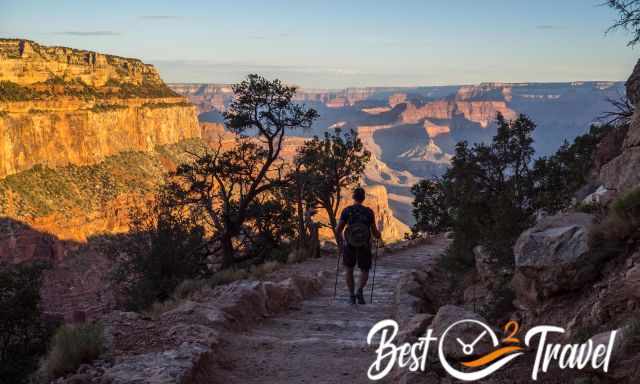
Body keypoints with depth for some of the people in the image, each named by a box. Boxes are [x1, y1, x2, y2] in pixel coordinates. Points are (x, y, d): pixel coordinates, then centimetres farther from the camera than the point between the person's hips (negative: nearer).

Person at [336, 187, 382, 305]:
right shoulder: (369, 212, -6)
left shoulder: (346, 210, -7)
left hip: (349, 246, 0)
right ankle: (359, 291, -10)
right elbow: (374, 232, -2)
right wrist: (378, 235, 22)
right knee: (364, 272, 16)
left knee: (349, 270, 22)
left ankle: (352, 295, 18)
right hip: (364, 246, 0)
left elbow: (339, 230, -5)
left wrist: (341, 240, 15)